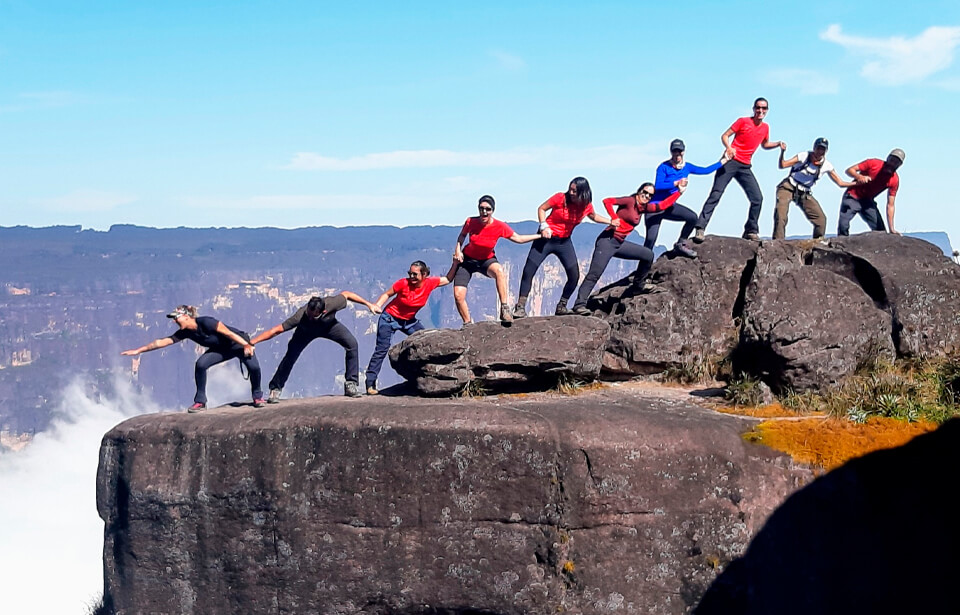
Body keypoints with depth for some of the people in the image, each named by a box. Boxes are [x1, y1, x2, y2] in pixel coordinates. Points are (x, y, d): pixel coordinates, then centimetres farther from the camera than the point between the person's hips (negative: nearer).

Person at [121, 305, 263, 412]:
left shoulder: (206, 323, -31)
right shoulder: (185, 333, -11)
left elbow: (229, 333, -29)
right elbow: (162, 342, -9)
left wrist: (246, 345, -30)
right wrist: (138, 350, -10)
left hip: (239, 343, -6)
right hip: (221, 349, 6)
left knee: (253, 366, -27)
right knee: (201, 364, -18)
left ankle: (257, 396, 0)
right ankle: (200, 401, -7)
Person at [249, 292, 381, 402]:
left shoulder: (331, 303, -42)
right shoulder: (300, 316, -43)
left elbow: (346, 294, -20)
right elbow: (276, 330, -40)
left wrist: (369, 304, -14)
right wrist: (252, 342, -43)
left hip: (329, 326, 1)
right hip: (306, 331, -1)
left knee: (351, 343, -18)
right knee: (291, 354, -16)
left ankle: (351, 384, -6)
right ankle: (275, 389, 2)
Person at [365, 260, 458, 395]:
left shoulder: (430, 283, -12)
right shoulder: (403, 283, -23)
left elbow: (448, 279, 1)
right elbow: (387, 294, -12)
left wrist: (455, 263, -11)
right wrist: (377, 305, -28)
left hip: (409, 320, 5)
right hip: (390, 318, -5)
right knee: (382, 349, -12)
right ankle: (370, 383, -11)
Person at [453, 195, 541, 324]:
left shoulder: (500, 227, -18)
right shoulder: (470, 222, -18)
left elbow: (518, 239, -5)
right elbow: (462, 235, 5)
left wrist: (540, 236, -8)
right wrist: (458, 249, -11)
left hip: (486, 260, -1)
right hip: (467, 260, 1)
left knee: (499, 271, -37)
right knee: (458, 295, -14)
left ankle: (504, 309, -35)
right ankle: (467, 323, 8)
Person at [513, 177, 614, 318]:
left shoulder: (587, 206, -3)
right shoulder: (561, 198, -15)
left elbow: (594, 217, 20)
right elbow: (541, 209, -5)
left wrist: (610, 221, 8)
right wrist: (544, 226, -19)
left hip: (564, 242, 3)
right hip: (547, 238, -3)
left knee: (574, 276, -5)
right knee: (528, 271, -12)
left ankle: (561, 307, 13)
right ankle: (520, 307, -8)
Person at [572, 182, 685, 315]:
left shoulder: (643, 207, 15)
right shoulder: (630, 201, -7)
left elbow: (663, 205, 22)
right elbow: (607, 201, -16)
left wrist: (679, 191, 21)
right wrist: (614, 218, -26)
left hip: (619, 244, 8)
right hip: (608, 240, -8)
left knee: (648, 255, 13)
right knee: (594, 274, -17)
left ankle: (638, 285, 26)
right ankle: (579, 304, -22)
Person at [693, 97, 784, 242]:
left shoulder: (765, 128, 13)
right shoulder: (743, 121, -2)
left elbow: (765, 144, 30)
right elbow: (725, 136, -3)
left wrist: (778, 144, 12)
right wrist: (728, 148, -22)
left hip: (745, 167, 5)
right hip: (731, 161, -5)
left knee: (757, 198, -3)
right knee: (716, 194, -13)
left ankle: (751, 231, 11)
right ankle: (700, 228, -17)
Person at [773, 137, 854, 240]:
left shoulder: (826, 165, -6)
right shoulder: (804, 156, -16)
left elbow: (840, 183, -1)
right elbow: (782, 165, -19)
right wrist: (782, 152, -36)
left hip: (805, 194, 4)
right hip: (788, 187, -4)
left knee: (821, 219, -5)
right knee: (781, 215, -24)